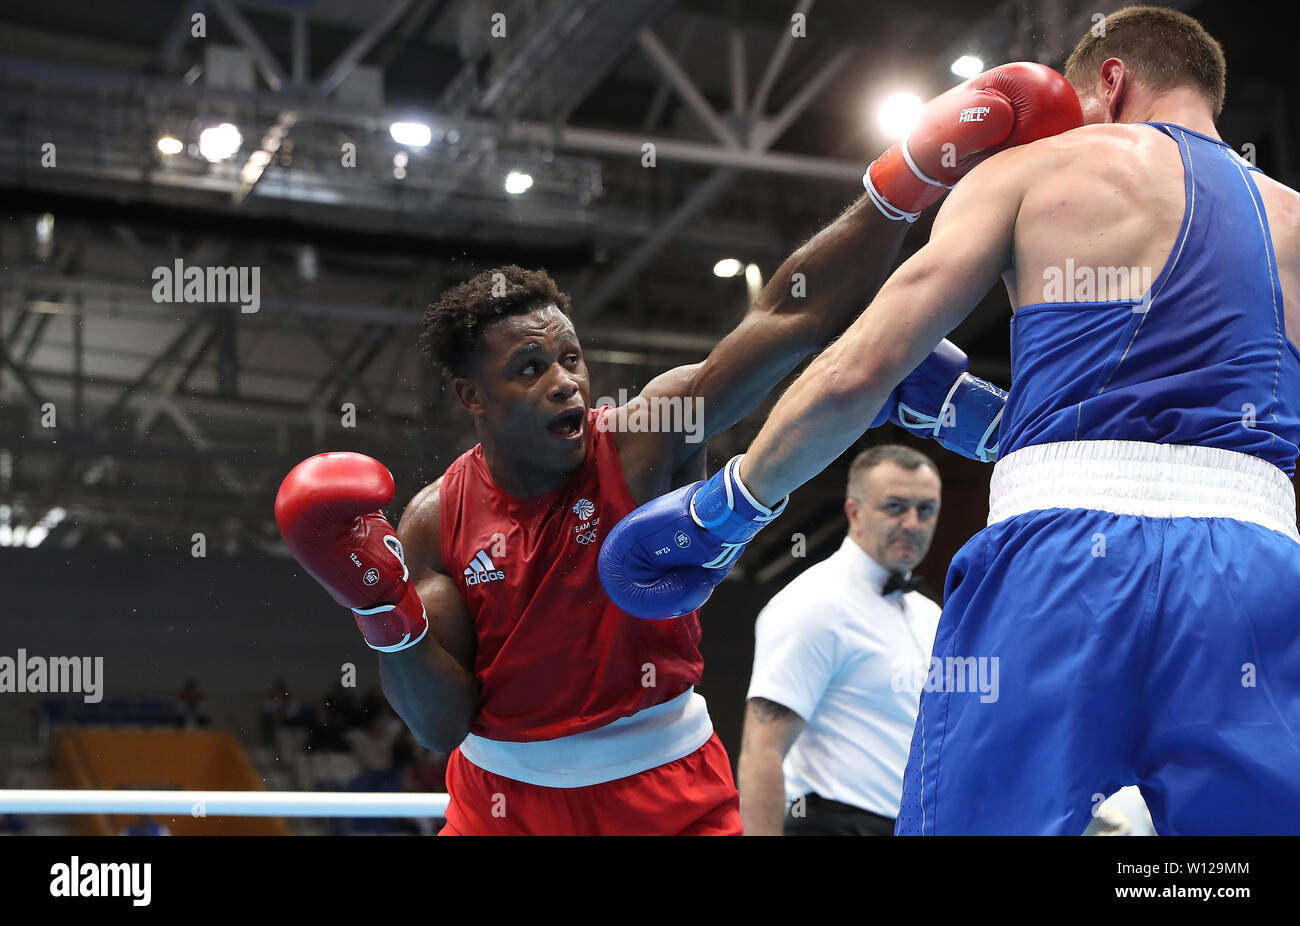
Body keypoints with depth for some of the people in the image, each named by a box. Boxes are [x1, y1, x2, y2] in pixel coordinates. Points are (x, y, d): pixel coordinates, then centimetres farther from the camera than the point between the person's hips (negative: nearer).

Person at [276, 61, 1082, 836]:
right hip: (504, 795, 2)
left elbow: (789, 319, -25)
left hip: (666, 790, -2)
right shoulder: (435, 523, -6)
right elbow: (443, 724, -5)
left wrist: (908, 181, -36)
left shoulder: (646, 443, -14)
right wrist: (385, 613, -22)